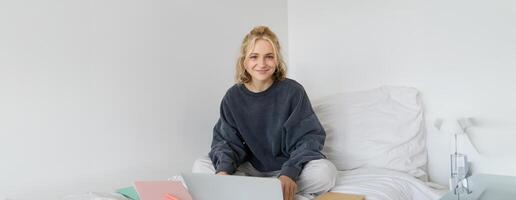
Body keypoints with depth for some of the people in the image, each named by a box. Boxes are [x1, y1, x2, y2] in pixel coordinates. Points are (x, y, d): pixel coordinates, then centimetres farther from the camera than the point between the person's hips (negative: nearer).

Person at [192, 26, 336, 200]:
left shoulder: (293, 91, -10)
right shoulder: (233, 97, -2)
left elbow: (309, 138, -13)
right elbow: (226, 140, -4)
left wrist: (290, 172, -32)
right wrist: (224, 169, -27)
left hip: (287, 167, -2)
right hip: (249, 168, 3)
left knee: (325, 171, -30)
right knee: (200, 166, -18)